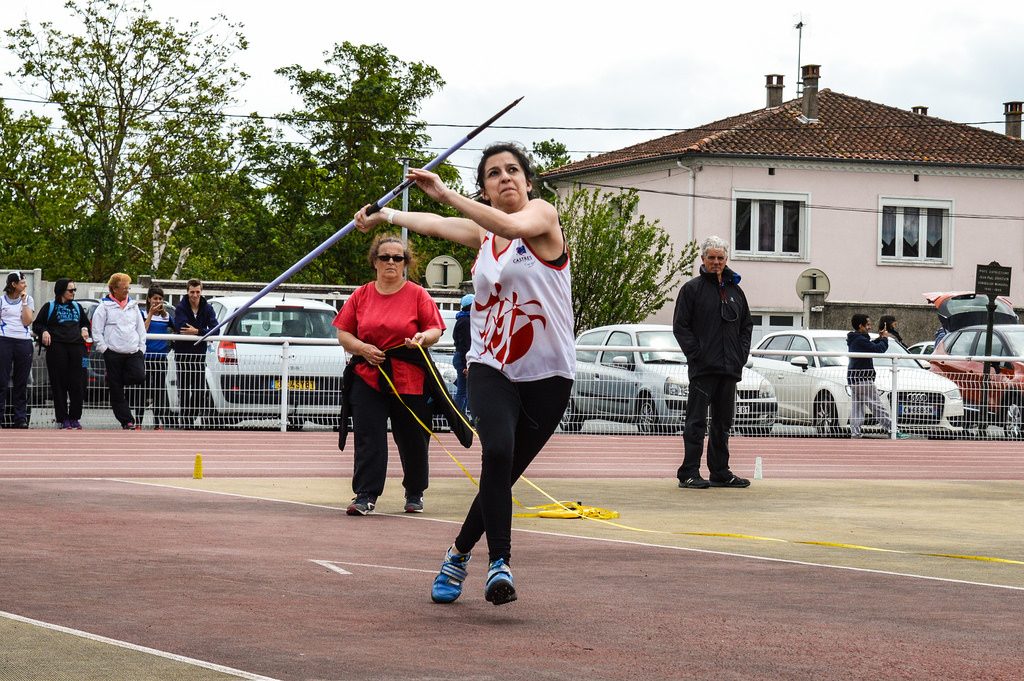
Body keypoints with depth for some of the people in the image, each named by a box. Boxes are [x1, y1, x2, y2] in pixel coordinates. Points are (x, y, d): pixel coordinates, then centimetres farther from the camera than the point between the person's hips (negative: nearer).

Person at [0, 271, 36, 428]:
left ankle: (20, 418, 7)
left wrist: (24, 301, -5)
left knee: (21, 382, 4)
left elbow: (27, 321, -3)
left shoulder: (28, 300, 9)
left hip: (24, 343, 1)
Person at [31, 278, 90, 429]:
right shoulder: (49, 307, 9)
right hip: (56, 347, -3)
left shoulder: (77, 307, 21)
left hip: (77, 347, 3)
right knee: (59, 384, -4)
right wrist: (44, 332, -8)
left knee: (77, 383, -3)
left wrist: (85, 330, 12)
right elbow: (36, 325, 11)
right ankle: (62, 419, 0)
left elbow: (85, 322, 33)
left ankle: (74, 418, 6)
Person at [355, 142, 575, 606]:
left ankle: (459, 555, 27)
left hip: (547, 375, -2)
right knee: (497, 452, -26)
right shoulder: (482, 234, 9)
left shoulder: (543, 214, -5)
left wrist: (446, 195, -35)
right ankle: (499, 563, -24)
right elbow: (433, 225, 23)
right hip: (491, 368, 2)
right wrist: (385, 215, 35)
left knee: (502, 476, 4)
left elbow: (513, 225, -27)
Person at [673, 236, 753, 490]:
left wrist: (741, 353, 7)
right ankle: (689, 473, -7)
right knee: (697, 421, -7)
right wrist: (696, 353, -13)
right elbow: (680, 326, -5)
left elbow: (747, 324, 21)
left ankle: (720, 472, 19)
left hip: (730, 368, 6)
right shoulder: (692, 289, -1)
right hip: (702, 368, -6)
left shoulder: (735, 290, 15)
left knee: (723, 421, 11)